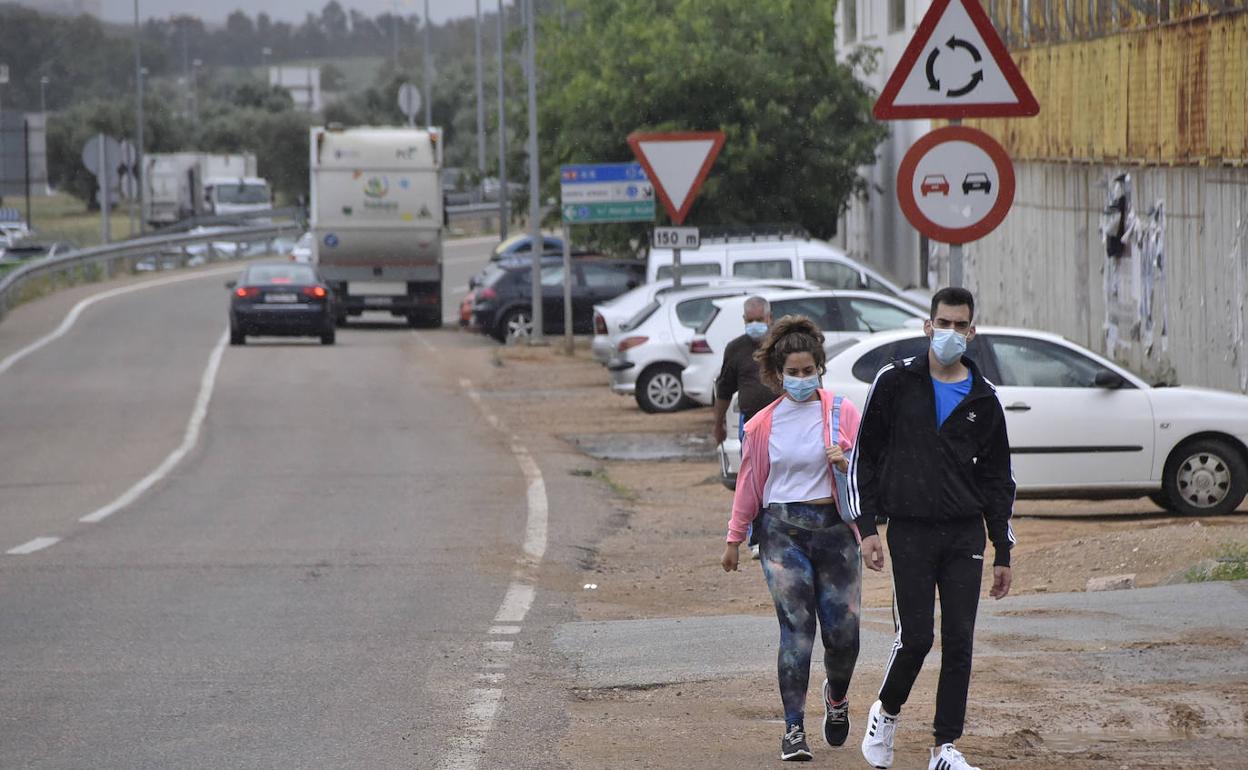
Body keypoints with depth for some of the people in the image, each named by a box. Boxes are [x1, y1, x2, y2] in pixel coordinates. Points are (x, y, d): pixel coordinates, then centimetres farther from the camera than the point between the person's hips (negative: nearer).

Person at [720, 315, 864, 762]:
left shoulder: (842, 412, 2)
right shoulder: (763, 424, 5)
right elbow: (749, 483, 12)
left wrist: (847, 463, -20)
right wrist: (734, 539, 15)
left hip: (835, 527, 0)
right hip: (784, 529, 0)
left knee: (842, 630, 2)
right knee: (796, 627, -9)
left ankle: (837, 696, 36)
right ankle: (794, 729, -5)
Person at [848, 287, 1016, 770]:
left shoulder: (983, 399, 8)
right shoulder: (896, 382, 1)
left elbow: (998, 479, 13)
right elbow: (864, 455, 3)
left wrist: (1003, 553, 10)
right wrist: (866, 527, -5)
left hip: (965, 534, 3)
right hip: (910, 532, -3)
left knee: (959, 641, -1)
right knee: (916, 637, -8)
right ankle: (886, 712, 20)